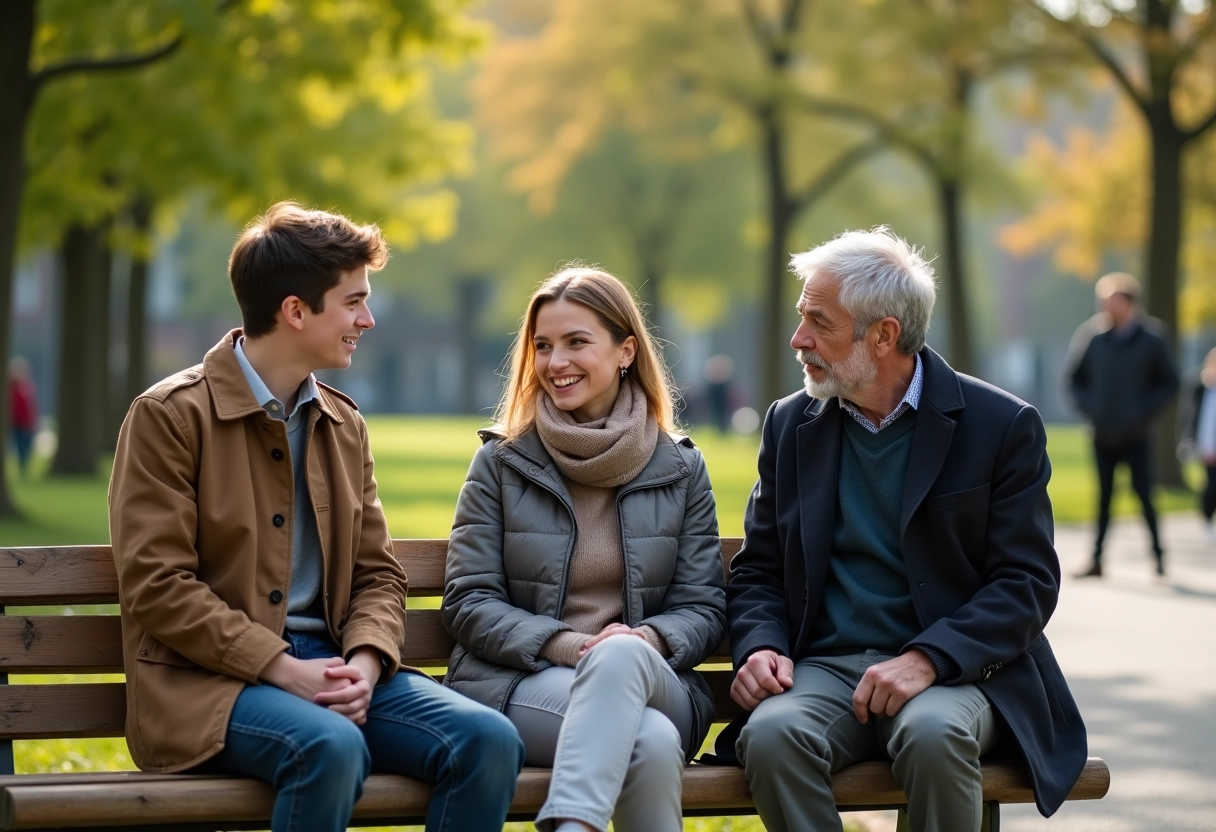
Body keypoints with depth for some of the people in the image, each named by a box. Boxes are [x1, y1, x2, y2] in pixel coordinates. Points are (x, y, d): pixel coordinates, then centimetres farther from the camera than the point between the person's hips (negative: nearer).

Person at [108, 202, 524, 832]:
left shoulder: (343, 426, 17)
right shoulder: (168, 416, -4)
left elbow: (377, 572, 16)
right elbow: (156, 586, -11)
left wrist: (365, 662, -6)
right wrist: (284, 669, -18)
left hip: (330, 663, 6)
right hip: (207, 682, -6)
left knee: (488, 740, -20)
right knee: (331, 747, -37)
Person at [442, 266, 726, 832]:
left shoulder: (681, 469, 13)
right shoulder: (500, 464, 9)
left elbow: (703, 609, 9)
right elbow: (469, 603, 3)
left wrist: (645, 641, -16)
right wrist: (566, 646, -15)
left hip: (654, 683, 2)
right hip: (519, 685, -2)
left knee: (621, 654, -39)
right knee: (649, 741, -37)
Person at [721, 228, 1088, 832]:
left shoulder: (1002, 426, -1)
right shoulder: (790, 425, 12)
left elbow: (1029, 582, -5)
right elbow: (757, 571, 15)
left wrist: (927, 658, -20)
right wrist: (759, 646, -7)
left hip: (955, 670, -2)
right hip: (824, 668, 3)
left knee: (932, 733, -37)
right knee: (772, 733, -32)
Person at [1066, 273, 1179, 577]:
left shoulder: (1152, 338, -6)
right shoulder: (1091, 335, -2)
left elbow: (1170, 383, 1)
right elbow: (1074, 378, 10)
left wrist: (1144, 409, -10)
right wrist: (1088, 406, -3)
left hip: (1136, 435, -2)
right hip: (1103, 435, 2)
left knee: (1144, 495, -1)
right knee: (1104, 496, 7)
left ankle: (1158, 553, 15)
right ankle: (1097, 560, 10)